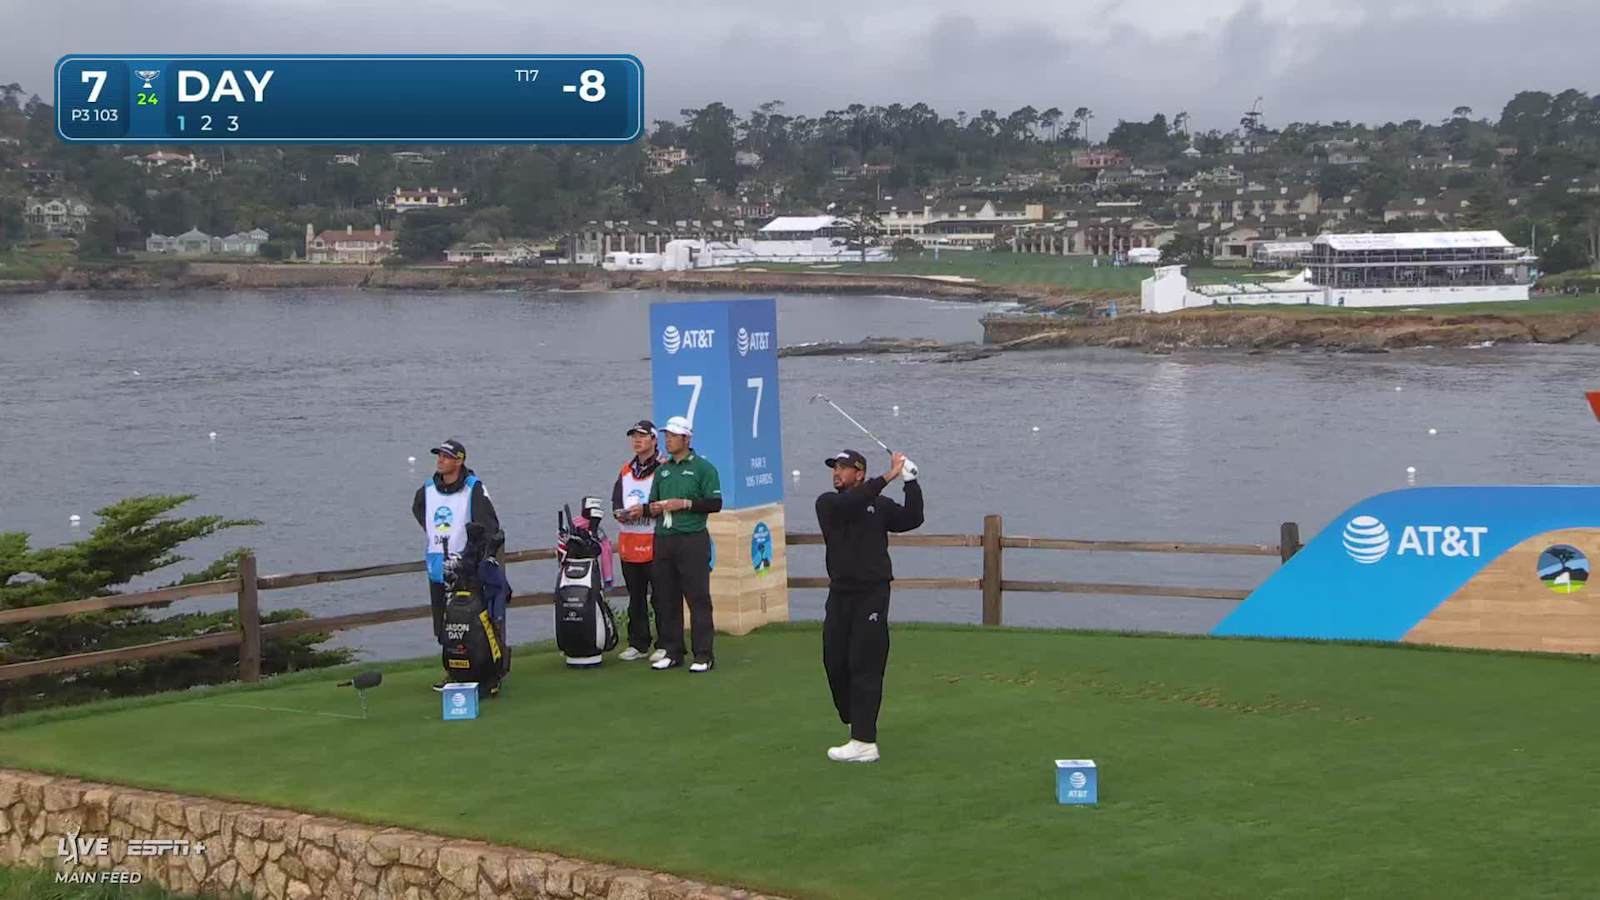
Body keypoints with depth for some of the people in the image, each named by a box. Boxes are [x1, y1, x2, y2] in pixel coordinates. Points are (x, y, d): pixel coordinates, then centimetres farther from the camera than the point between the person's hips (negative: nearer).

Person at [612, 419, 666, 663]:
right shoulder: (626, 471, 16)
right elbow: (616, 499, 18)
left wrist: (645, 509, -21)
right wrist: (620, 513, -3)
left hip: (656, 542, -7)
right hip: (629, 542, 7)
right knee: (635, 597, 13)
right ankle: (638, 644, 20)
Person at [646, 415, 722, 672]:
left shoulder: (702, 467, 0)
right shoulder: (662, 469, 17)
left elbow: (715, 503, -5)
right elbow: (653, 502, 25)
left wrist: (685, 504, -14)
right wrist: (653, 508, 2)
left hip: (692, 540, -6)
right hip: (663, 540, 6)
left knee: (698, 598, -6)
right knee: (666, 599, 6)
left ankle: (704, 655, -4)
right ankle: (671, 652, 14)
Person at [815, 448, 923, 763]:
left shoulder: (880, 505, 6)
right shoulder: (828, 503, 4)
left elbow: (912, 519, -7)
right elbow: (849, 503, -17)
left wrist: (911, 481, -14)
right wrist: (888, 477, -21)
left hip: (872, 593, -3)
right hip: (840, 593, 3)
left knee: (865, 666, -8)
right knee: (835, 662, 8)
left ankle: (864, 742, -11)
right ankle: (855, 722, 29)